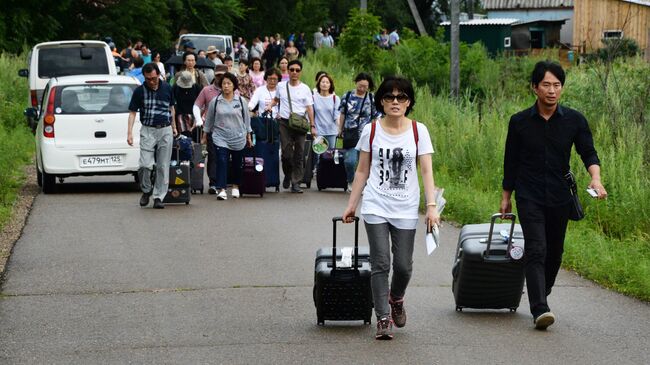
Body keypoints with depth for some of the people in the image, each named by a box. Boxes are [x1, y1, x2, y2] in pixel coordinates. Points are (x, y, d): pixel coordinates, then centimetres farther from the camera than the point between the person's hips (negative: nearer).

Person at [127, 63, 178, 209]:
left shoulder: (167, 88, 5)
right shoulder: (139, 91, -3)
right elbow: (132, 112, 0)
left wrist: (173, 127, 23)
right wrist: (129, 133, -10)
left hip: (165, 131, 2)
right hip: (148, 131, -2)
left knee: (163, 167, 1)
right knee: (145, 165, -12)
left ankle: (158, 197, 8)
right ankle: (146, 191, 13)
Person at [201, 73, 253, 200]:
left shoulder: (241, 101, 2)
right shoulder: (215, 102, 0)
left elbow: (246, 119, 9)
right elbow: (209, 119, 8)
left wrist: (248, 137, 11)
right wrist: (204, 136, 10)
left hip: (238, 138, 1)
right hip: (221, 138, -1)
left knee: (237, 164, 12)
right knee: (221, 162, -14)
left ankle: (236, 186, 30)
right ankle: (221, 190, -19)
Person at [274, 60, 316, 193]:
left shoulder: (305, 89, 4)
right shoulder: (281, 86, 8)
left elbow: (309, 108, 3)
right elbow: (276, 99, 27)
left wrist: (312, 126, -4)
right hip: (285, 122, 0)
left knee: (299, 154, -1)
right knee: (286, 152, -6)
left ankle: (296, 182, 3)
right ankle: (287, 175, 20)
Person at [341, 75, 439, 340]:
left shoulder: (418, 131, 0)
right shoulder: (371, 131, 1)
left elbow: (426, 171, -2)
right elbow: (362, 171, 8)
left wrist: (431, 206, -12)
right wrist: (351, 206, 6)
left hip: (406, 210, 0)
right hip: (376, 208, 0)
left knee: (403, 266, 3)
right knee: (380, 264, -6)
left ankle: (396, 298, 34)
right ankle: (383, 319, 0)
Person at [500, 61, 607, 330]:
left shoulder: (574, 120, 0)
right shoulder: (520, 122, -1)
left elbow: (588, 152, -6)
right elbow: (511, 162, 7)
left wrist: (595, 178, -25)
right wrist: (506, 197, 10)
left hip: (560, 197, 2)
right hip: (529, 197, -2)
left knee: (555, 252, 12)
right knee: (536, 250, -15)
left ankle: (541, 295, 34)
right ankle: (540, 310, -22)